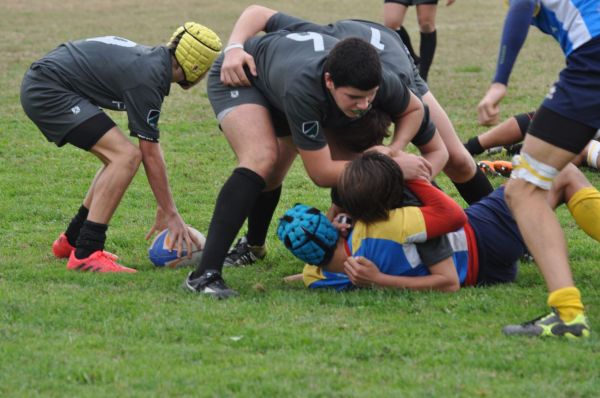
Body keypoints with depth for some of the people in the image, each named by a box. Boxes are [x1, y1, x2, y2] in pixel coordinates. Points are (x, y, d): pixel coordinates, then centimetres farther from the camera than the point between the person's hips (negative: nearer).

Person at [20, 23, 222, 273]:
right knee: (126, 156, -17)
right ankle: (85, 255, -18)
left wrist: (164, 208, 19)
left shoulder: (153, 58, 10)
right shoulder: (148, 77, -19)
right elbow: (151, 155, -14)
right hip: (47, 91, -11)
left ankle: (70, 241, 25)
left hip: (39, 88, 11)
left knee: (118, 159, 16)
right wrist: (171, 214, -7)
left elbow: (150, 151, 17)